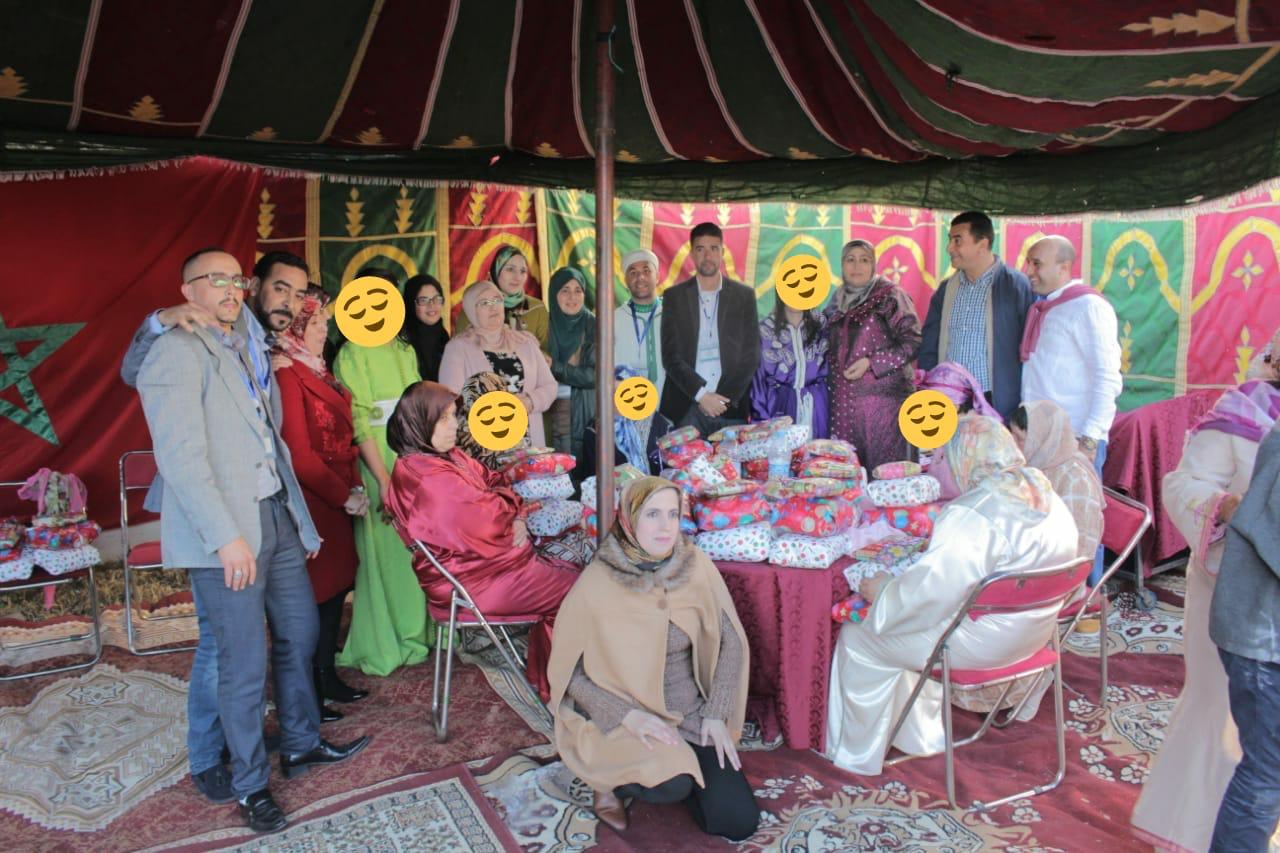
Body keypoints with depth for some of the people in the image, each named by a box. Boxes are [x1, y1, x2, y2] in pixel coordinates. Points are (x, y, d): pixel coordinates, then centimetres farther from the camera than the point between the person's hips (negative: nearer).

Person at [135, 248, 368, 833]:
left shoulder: (246, 348, 16)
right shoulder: (177, 351, -10)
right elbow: (181, 455, -19)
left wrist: (302, 519, 15)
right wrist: (226, 537, -23)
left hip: (277, 516, 8)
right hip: (228, 531, -8)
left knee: (300, 635, 17)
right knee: (245, 663, 1)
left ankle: (301, 745, 35)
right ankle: (250, 785, 19)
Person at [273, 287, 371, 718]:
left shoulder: (317, 370, 12)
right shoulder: (287, 374, -17)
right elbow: (299, 454, -19)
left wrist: (355, 486, 6)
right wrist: (347, 496, -12)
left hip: (335, 500, 9)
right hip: (311, 503, -9)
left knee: (335, 586, 15)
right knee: (314, 593, 1)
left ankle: (326, 677, 29)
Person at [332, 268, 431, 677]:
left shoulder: (405, 351, 13)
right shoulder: (352, 355, -7)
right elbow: (359, 423, -13)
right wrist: (384, 481, -17)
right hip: (376, 462, -6)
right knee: (383, 548, -1)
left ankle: (415, 633, 25)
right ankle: (383, 645, 12)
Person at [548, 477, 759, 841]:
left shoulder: (695, 566, -11)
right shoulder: (595, 585, -19)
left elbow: (730, 641, -1)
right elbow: (567, 671, -10)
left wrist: (717, 715, -9)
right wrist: (627, 714, -21)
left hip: (690, 711, 4)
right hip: (619, 718, -3)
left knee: (740, 823, -3)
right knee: (672, 786, -31)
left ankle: (679, 765, 23)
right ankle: (611, 775, 3)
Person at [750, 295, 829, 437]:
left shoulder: (821, 325, 5)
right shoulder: (766, 329, -4)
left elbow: (830, 369, 10)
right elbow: (758, 378, -2)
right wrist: (761, 420, -5)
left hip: (816, 407, 2)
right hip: (780, 406, -2)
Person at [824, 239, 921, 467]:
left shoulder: (890, 296, -2)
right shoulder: (837, 302, 15)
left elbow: (913, 343, -10)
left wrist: (871, 362, -16)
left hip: (882, 396, -5)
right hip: (843, 401, 5)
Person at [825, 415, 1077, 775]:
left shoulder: (972, 516, -27)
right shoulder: (1050, 499, 0)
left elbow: (930, 592, -28)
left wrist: (882, 591, -10)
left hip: (981, 643, -9)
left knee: (859, 638, 3)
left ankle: (858, 752, 15)